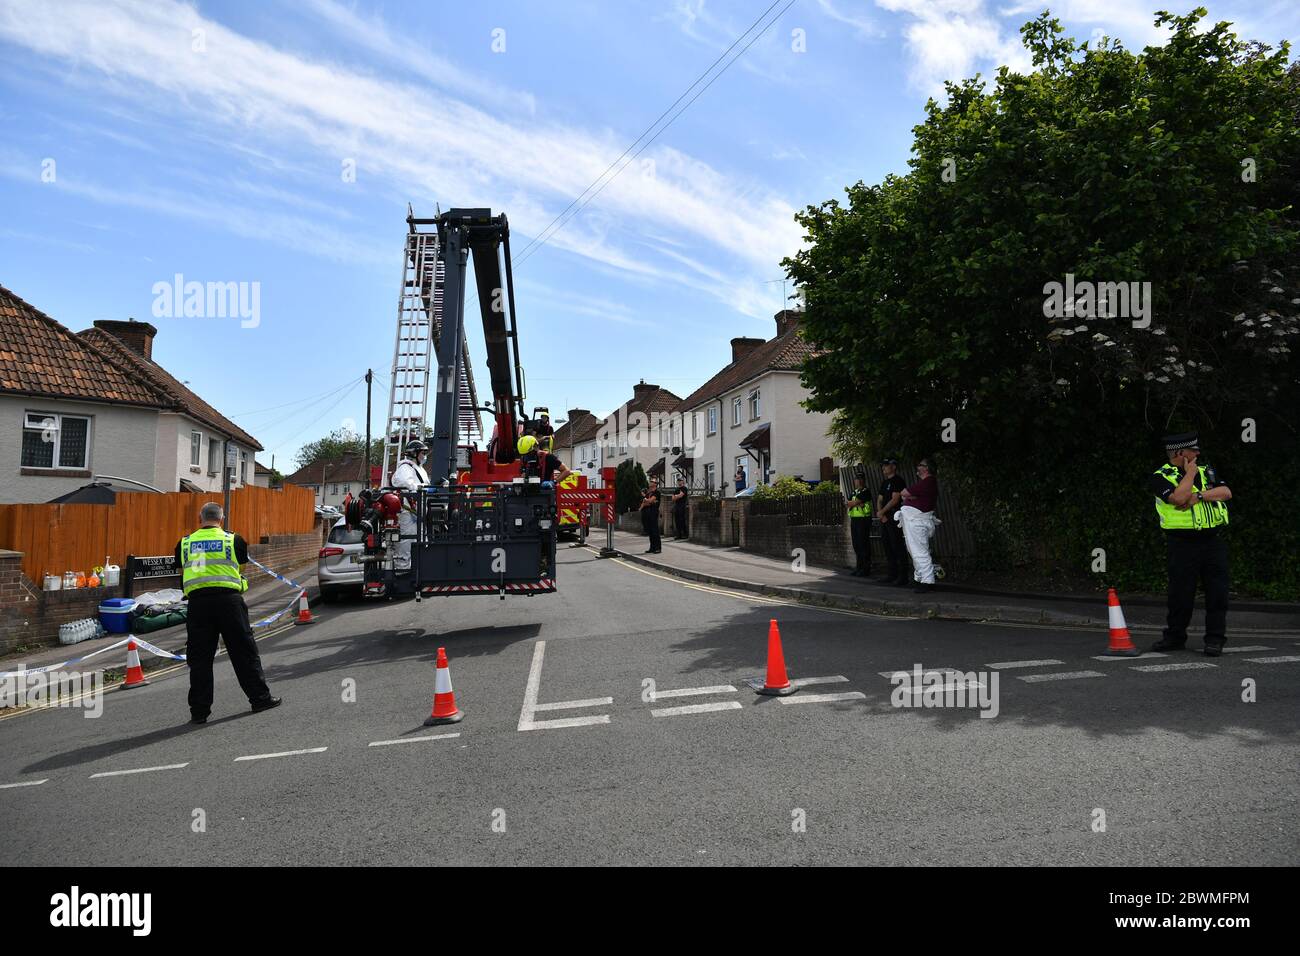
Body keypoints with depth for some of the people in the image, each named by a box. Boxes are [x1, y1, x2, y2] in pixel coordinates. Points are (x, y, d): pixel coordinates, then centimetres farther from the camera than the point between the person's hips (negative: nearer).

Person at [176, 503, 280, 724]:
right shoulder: (234, 540, 5)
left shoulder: (185, 543, 11)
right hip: (228, 600, -2)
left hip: (197, 602, 2)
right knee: (244, 652, 7)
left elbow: (182, 573, 18)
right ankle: (260, 698, 13)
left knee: (199, 658, 7)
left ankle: (199, 711, 10)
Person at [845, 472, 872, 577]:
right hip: (854, 520, 8)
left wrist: (853, 503, 3)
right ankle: (859, 567, 16)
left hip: (863, 519, -8)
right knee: (856, 545, 9)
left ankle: (866, 568, -6)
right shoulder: (853, 493, 19)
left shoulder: (866, 492, -5)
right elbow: (848, 504, 4)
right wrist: (858, 504, -9)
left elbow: (855, 502, -15)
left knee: (863, 544, -8)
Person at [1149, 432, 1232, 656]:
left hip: (1214, 541, 4)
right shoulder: (1161, 477, -3)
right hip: (1182, 543, -4)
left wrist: (1199, 496, -13)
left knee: (1218, 591, 1)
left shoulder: (1206, 470, 15)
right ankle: (1174, 636, 15)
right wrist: (1190, 474, -7)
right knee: (1180, 591, 1)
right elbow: (1179, 498, -20)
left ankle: (1215, 638, 10)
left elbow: (1226, 493, 2)